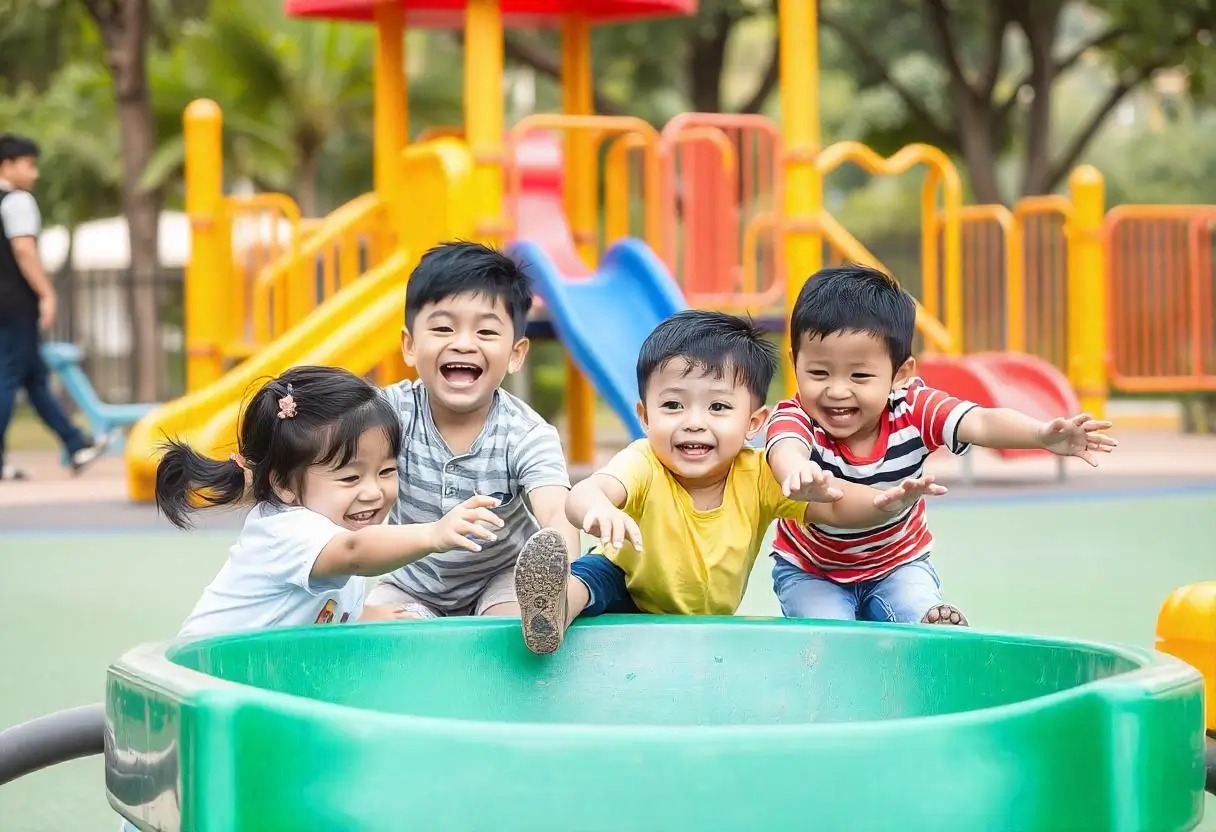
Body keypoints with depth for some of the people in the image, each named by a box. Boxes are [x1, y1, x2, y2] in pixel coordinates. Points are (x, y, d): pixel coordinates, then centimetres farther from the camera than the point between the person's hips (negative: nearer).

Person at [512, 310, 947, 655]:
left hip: (711, 626, 5)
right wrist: (599, 509, -73)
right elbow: (583, 494, -46)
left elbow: (834, 505, -20)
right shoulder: (645, 466, -26)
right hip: (627, 603, -5)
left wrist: (883, 502, -44)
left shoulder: (758, 477, -15)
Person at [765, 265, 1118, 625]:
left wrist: (1044, 434, -60)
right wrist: (797, 471, -80)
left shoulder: (914, 409, -22)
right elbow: (785, 447, -53)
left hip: (899, 563, 1)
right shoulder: (794, 417, -28)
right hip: (809, 570, 0)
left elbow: (981, 423, -37)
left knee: (926, 624, -25)